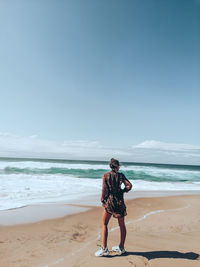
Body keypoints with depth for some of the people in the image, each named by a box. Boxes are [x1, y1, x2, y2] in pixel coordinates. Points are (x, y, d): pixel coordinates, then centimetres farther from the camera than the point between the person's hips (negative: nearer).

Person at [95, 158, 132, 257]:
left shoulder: (105, 175, -4)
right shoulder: (121, 175, 0)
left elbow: (104, 189, -7)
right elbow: (129, 185, -8)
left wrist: (102, 201, 2)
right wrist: (122, 191, 7)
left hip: (109, 201, -2)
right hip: (120, 201, 2)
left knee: (104, 224, 9)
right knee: (122, 225, 16)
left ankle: (104, 249, 7)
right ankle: (121, 247, 27)